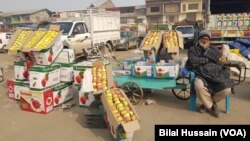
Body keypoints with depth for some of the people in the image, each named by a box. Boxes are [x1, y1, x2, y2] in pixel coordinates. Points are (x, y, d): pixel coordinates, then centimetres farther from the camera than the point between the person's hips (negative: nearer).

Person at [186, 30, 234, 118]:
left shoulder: (214, 49, 23)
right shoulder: (193, 50, 13)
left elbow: (220, 58, 2)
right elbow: (193, 62, -7)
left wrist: (207, 52, 1)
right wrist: (207, 59, 0)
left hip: (216, 74, 3)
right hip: (202, 75, -3)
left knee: (226, 89, -23)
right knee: (199, 86, -36)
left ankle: (207, 103, 7)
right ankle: (211, 105, -4)